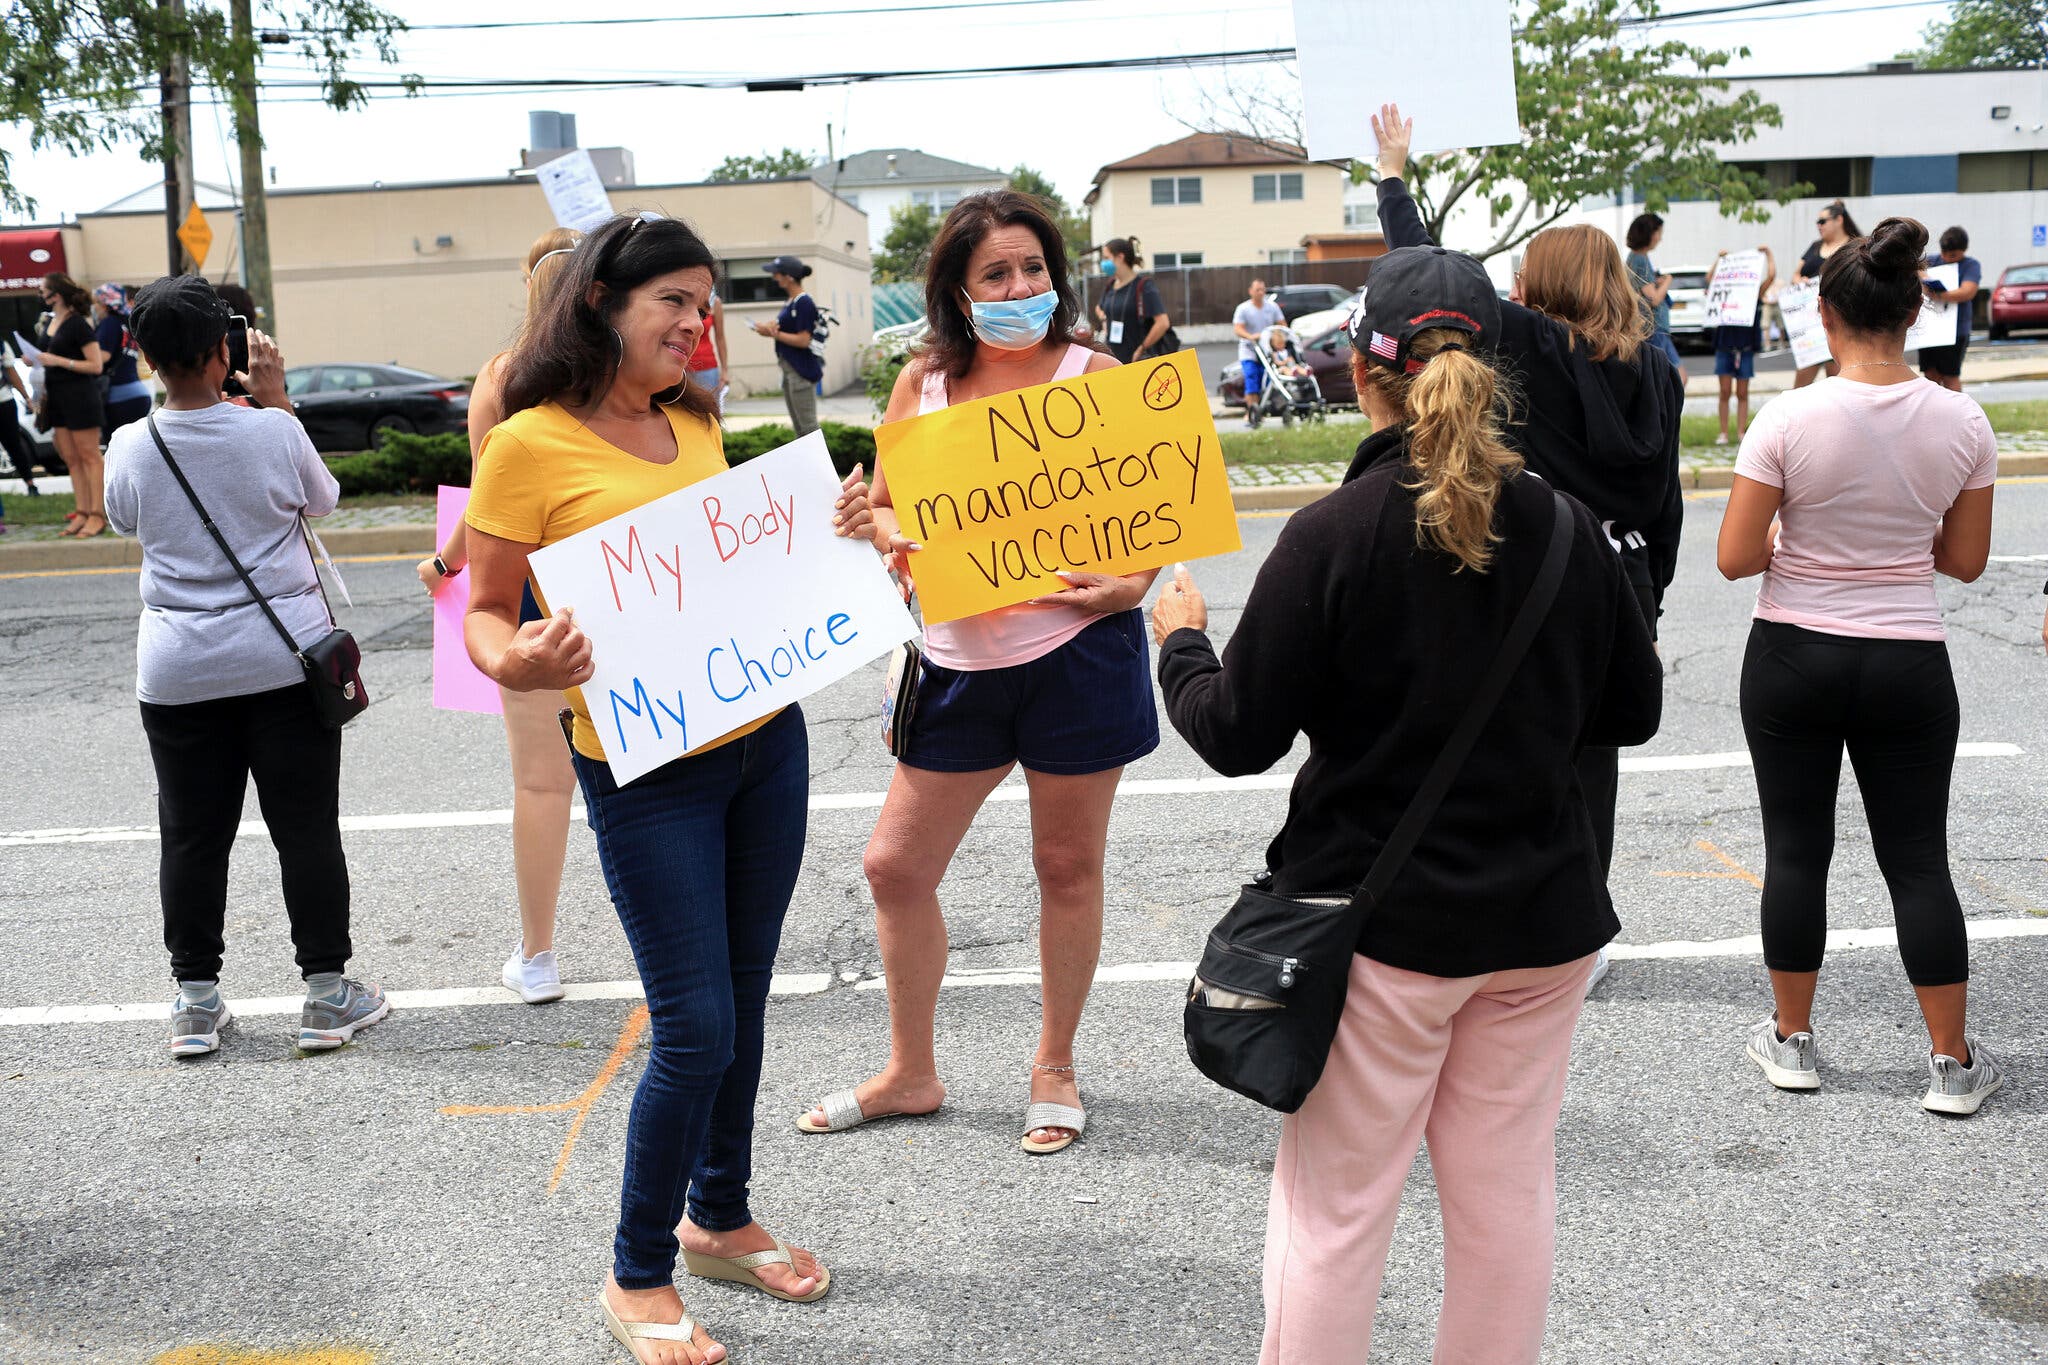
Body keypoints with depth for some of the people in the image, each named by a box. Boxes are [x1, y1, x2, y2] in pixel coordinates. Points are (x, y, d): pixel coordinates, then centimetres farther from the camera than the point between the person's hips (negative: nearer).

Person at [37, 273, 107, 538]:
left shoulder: (78, 324, -12)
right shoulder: (51, 322, 12)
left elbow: (96, 365, -15)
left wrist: (59, 360, -19)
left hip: (79, 395, -9)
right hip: (57, 397, 9)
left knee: (88, 456, -6)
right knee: (71, 459, 8)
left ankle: (97, 516, -5)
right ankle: (82, 513, 12)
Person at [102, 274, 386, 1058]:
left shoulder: (130, 447, -6)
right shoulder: (274, 433, -11)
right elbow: (322, 500, 8)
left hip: (178, 672, 2)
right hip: (284, 661, -1)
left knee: (192, 837, 11)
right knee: (307, 830, 6)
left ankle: (196, 1000, 17)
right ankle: (327, 992, 11)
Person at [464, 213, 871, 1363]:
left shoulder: (698, 425, 10)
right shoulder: (532, 445, -10)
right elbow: (485, 614, -6)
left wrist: (830, 537, 5)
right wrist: (517, 664, -28)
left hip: (765, 738, 7)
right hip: (645, 767, -6)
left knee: (743, 1000, 16)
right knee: (697, 1027, -4)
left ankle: (720, 1217, 36)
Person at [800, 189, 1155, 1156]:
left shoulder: (1095, 376, -2)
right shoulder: (924, 381, 5)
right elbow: (882, 506, 12)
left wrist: (1126, 585, -22)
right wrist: (908, 550, -11)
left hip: (1078, 650, -3)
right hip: (960, 657, 3)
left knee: (1068, 866, 10)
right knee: (896, 866, 7)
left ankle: (1055, 1070, 30)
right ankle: (911, 1073, 28)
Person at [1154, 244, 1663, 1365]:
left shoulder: (1330, 537, -16)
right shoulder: (1568, 529, -3)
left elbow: (1238, 737, -12)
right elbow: (1631, 710, 8)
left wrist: (1181, 641, 7)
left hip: (1380, 923, -4)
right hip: (1543, 918, 4)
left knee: (1332, 1207, 9)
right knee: (1507, 1191, 17)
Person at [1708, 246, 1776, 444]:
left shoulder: (1755, 296, 3)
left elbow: (1771, 276, -5)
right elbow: (1710, 279, -4)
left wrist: (1768, 253, 3)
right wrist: (1719, 258, -1)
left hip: (1746, 349, 0)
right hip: (1725, 347, 0)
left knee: (1742, 393, 6)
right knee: (1725, 392, 2)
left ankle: (1741, 433, 9)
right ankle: (1723, 433, 5)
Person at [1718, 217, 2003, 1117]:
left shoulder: (1790, 419, -14)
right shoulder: (1962, 423, -5)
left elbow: (1734, 558, -12)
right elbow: (1967, 561, 4)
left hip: (1793, 660, -1)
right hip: (1908, 666, 2)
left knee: (1796, 849, 11)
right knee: (1917, 859, 10)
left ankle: (1792, 1041, 22)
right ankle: (1952, 1064, 16)